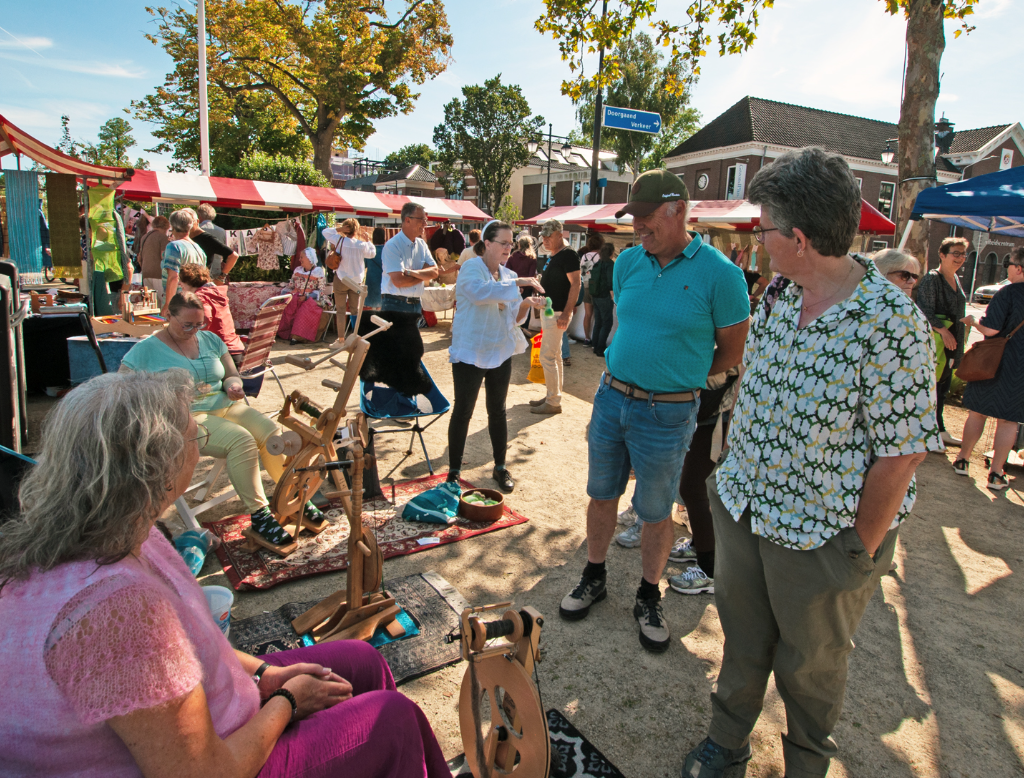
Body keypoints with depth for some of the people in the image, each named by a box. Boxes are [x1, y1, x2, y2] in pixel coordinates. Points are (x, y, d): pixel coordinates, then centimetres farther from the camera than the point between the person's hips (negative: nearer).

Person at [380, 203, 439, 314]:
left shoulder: (422, 245, 12)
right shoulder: (392, 245, -11)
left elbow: (434, 272, 1)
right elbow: (398, 281, -20)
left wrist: (411, 272, -17)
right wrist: (424, 274, -4)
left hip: (416, 304, 7)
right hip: (394, 305, -6)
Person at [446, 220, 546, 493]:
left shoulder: (508, 275, 9)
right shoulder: (472, 267, -10)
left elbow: (513, 317, 10)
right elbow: (479, 292, -32)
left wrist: (527, 304, -9)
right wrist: (517, 284, -31)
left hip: (500, 352, 6)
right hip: (470, 352, -6)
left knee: (497, 410, 14)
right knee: (463, 412, 2)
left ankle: (500, 468, 26)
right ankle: (454, 471, 13)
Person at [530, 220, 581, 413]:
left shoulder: (568, 255, -15)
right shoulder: (553, 256, 14)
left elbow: (575, 284, -21)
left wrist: (566, 313, -26)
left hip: (558, 313, -10)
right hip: (548, 311, 10)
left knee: (547, 357, -8)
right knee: (555, 356, 15)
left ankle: (553, 403, -1)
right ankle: (553, 396, 24)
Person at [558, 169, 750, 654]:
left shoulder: (718, 273, -13)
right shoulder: (628, 262, 2)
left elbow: (731, 353, -4)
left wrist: (678, 376, 3)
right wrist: (626, 372, 12)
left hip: (666, 414, -4)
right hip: (611, 397, 5)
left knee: (656, 512, 11)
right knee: (602, 495, 16)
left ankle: (649, 597, 32)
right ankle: (594, 577, 38)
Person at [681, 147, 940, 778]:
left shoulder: (892, 323, -22)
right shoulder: (779, 301, 0)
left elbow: (901, 452, -19)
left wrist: (861, 553, -12)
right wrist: (735, 478, 10)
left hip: (822, 538, -5)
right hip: (743, 510, 6)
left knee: (811, 664, 19)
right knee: (742, 641, 23)